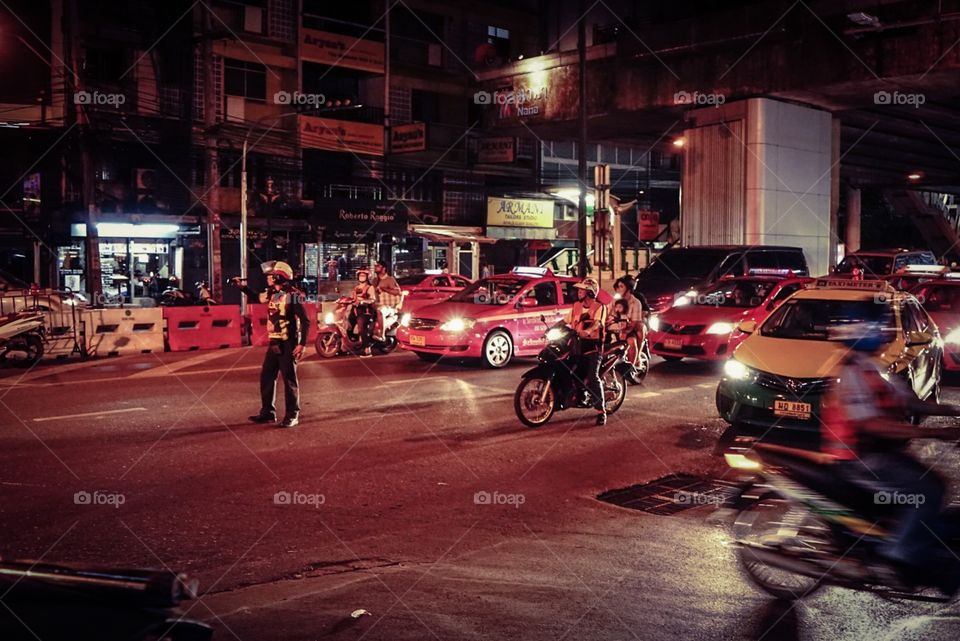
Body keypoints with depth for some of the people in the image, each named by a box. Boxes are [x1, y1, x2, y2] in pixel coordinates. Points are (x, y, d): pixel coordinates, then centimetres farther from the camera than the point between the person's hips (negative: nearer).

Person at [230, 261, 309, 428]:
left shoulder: (292, 295, -15)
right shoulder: (272, 293, 9)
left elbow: (305, 321, -17)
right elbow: (256, 297, 32)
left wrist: (302, 344, -22)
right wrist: (242, 286, 19)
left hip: (288, 344, -8)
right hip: (274, 342, 8)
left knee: (289, 379, -2)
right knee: (266, 377, 11)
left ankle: (292, 415, 8)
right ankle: (267, 412, 22)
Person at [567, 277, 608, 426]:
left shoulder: (599, 307, -4)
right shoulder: (576, 306, 15)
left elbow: (597, 323, -22)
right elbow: (566, 321, 14)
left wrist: (587, 331, -42)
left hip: (593, 344, -6)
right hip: (578, 343, 6)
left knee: (592, 377, -18)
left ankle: (601, 411, -16)